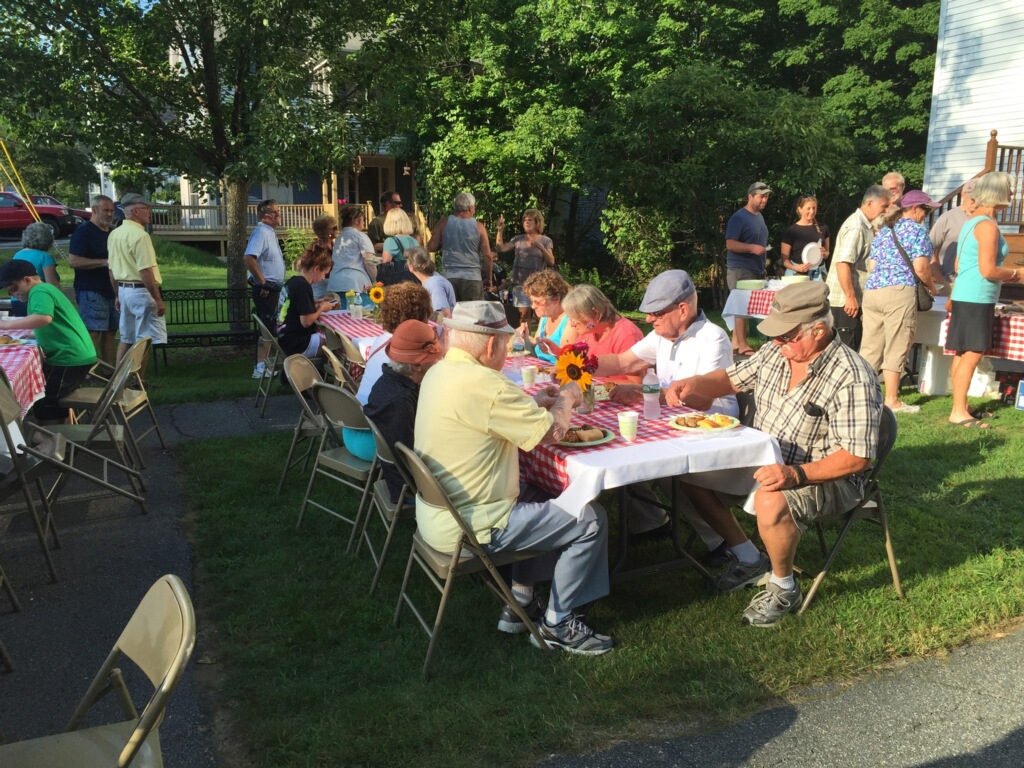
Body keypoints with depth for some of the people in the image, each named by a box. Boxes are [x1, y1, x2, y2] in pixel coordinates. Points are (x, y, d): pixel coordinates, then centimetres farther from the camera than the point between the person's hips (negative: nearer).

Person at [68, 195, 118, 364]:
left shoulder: (111, 232, 17)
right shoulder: (83, 231, -8)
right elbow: (73, 260, -17)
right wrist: (104, 262, -21)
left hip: (111, 290, 8)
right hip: (91, 292, -8)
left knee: (110, 332, 9)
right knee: (93, 332, -9)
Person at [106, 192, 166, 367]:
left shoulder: (114, 234, 10)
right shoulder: (140, 235, -17)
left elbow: (112, 269, 15)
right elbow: (145, 271, -21)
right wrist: (158, 299, -19)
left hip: (124, 289, 9)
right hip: (141, 290, -9)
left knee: (126, 338, 16)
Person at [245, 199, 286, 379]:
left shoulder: (270, 233, 15)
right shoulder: (261, 233, -16)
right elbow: (249, 259, -28)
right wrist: (262, 283, -21)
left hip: (273, 289, 10)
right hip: (265, 290, -10)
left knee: (272, 328, 15)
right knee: (267, 329, -7)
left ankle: (264, 363, 23)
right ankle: (260, 368, -3)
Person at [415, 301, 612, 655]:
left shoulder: (439, 371, 4)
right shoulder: (482, 383, -26)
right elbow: (551, 432, -19)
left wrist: (534, 402, 12)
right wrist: (566, 399, 1)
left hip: (438, 512, 10)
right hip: (467, 527, -10)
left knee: (541, 497, 27)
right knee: (590, 521, -1)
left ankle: (521, 601, 29)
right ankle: (558, 624, 14)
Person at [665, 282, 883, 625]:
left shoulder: (852, 379, -25)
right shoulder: (775, 352, -3)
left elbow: (857, 457, -25)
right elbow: (731, 380, 10)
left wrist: (797, 474, -37)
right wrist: (694, 384, -11)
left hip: (827, 478, -8)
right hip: (766, 461, 8)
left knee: (771, 503, -38)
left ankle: (784, 589, -6)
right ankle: (749, 558, 14)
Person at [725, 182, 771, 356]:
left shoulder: (759, 216, 16)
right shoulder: (739, 217, -11)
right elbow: (730, 244, -17)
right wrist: (752, 248, -27)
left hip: (756, 269, 8)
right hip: (740, 269, -8)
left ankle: (735, 342, 13)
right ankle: (742, 345, -4)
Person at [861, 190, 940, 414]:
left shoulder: (883, 231, 20)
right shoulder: (917, 230, -1)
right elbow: (921, 267, -9)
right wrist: (931, 287, 7)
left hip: (871, 291, 7)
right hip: (900, 292, -7)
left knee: (870, 348, 9)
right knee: (895, 349, -1)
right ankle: (891, 401, 4)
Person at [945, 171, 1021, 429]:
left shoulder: (971, 223, 15)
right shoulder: (988, 226, -14)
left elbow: (959, 266, 20)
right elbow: (987, 270, -18)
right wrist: (1013, 274, -2)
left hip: (964, 296, 10)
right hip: (977, 299, -10)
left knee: (963, 354, 13)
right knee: (972, 355, -8)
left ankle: (961, 406, 20)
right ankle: (958, 412, -6)